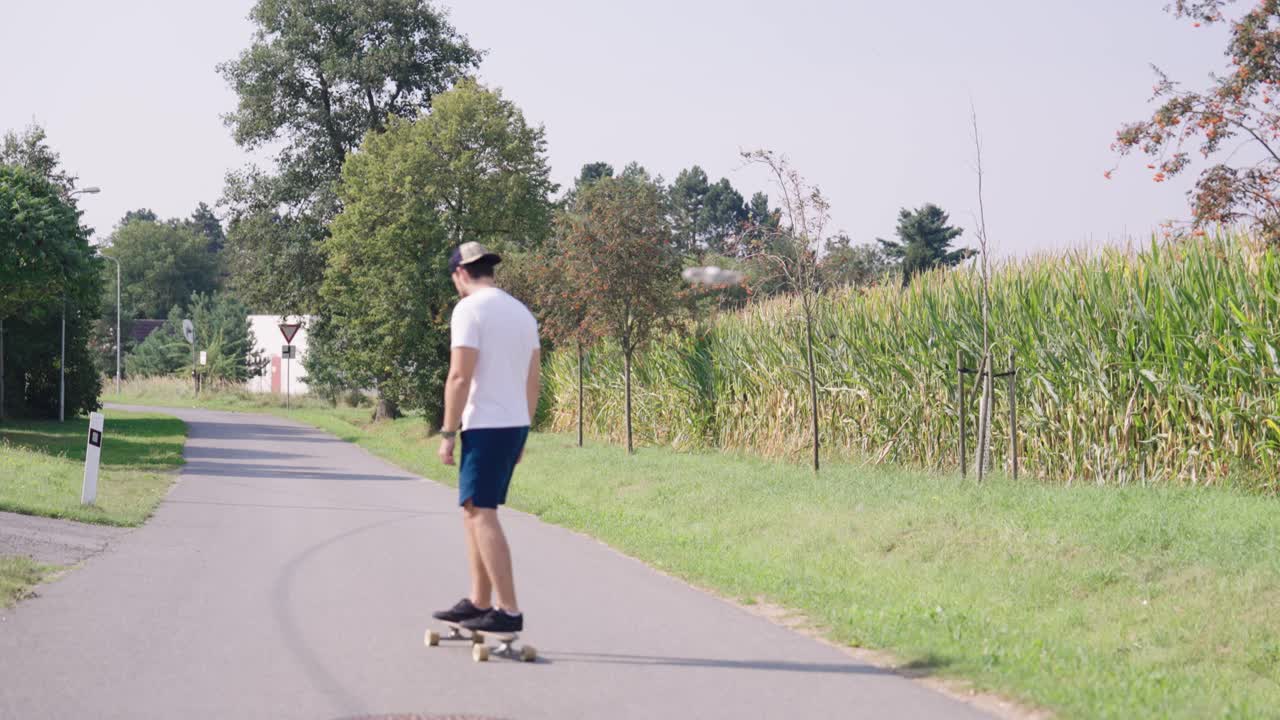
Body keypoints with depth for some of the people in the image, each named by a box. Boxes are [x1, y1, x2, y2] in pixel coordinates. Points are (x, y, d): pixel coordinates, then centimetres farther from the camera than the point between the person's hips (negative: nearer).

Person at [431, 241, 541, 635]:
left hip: (485, 427, -9)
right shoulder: (521, 311, 15)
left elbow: (459, 377, -17)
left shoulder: (469, 309, -11)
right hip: (515, 426, 9)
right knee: (474, 511, 16)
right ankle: (478, 603, 17)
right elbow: (533, 380, 15)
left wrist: (447, 434, -12)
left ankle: (509, 611, -10)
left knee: (482, 515, -7)